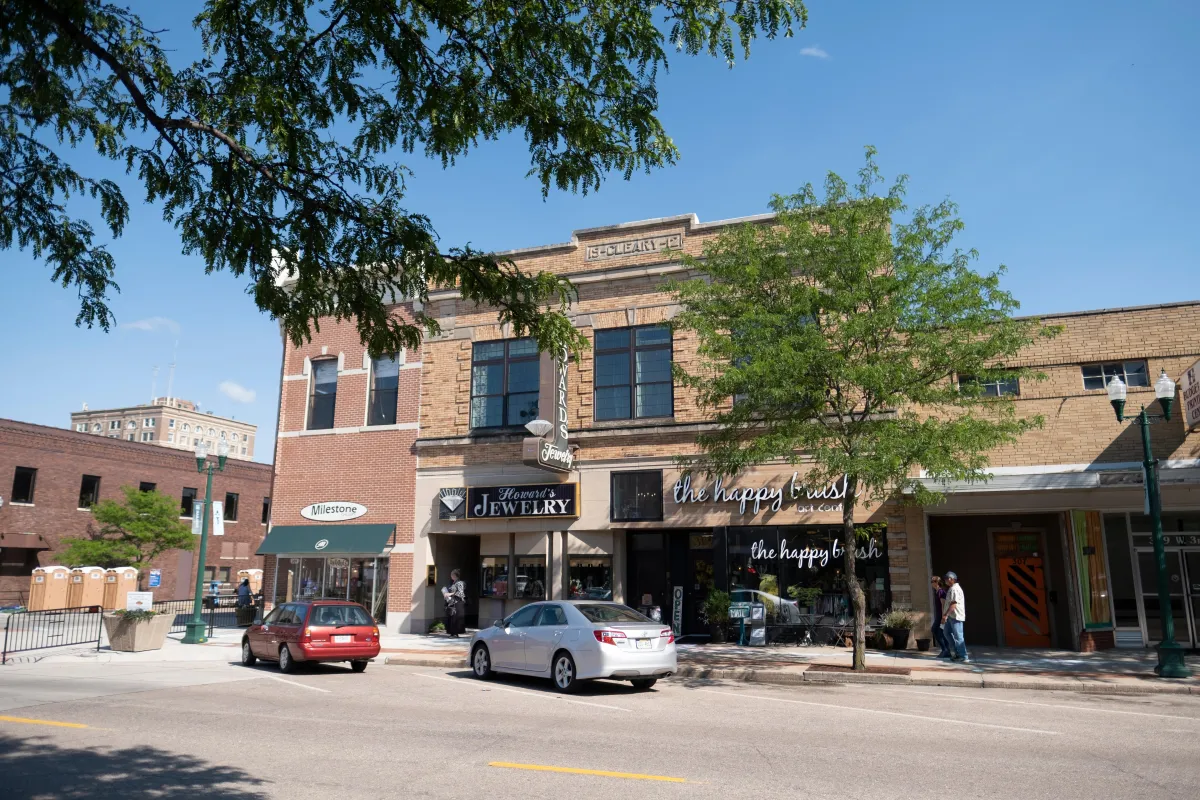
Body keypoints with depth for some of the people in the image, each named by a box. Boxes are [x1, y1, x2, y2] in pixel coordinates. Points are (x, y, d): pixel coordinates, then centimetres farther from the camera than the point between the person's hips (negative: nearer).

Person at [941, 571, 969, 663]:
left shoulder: (954, 589, -16)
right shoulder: (951, 588, 16)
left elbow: (953, 604, -23)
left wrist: (945, 615, -24)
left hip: (955, 616, -11)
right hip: (951, 616, 11)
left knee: (958, 637, -7)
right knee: (946, 632, 17)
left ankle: (964, 657, -3)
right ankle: (955, 652, 22)